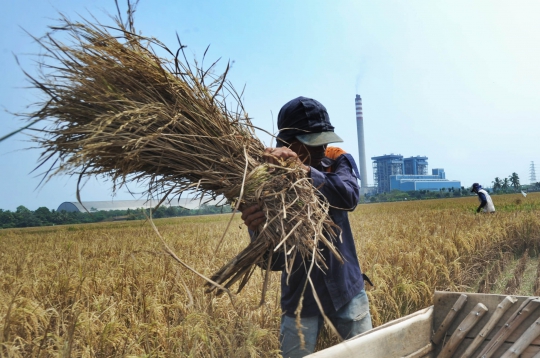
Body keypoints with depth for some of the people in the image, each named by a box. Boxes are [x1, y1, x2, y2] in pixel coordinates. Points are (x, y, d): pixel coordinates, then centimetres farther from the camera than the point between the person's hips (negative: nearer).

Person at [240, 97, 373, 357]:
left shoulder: (338, 160, -7)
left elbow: (350, 197, -29)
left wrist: (305, 171, -43)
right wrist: (257, 231, -42)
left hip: (347, 289, 2)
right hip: (300, 297, -2)